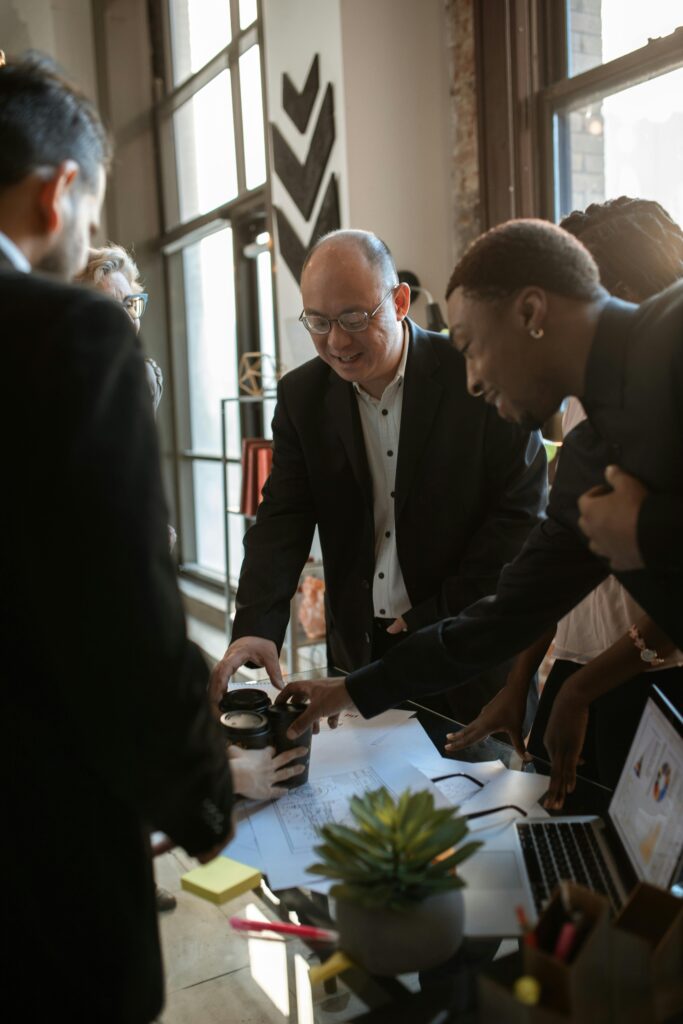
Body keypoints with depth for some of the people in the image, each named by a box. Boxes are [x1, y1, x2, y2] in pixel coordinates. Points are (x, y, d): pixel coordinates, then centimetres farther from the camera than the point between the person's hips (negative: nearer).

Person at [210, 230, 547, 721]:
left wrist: (443, 617, -13)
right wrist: (256, 626, -19)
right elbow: (284, 517, -3)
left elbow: (521, 510, -9)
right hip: (361, 649, 3)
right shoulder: (302, 395, 0)